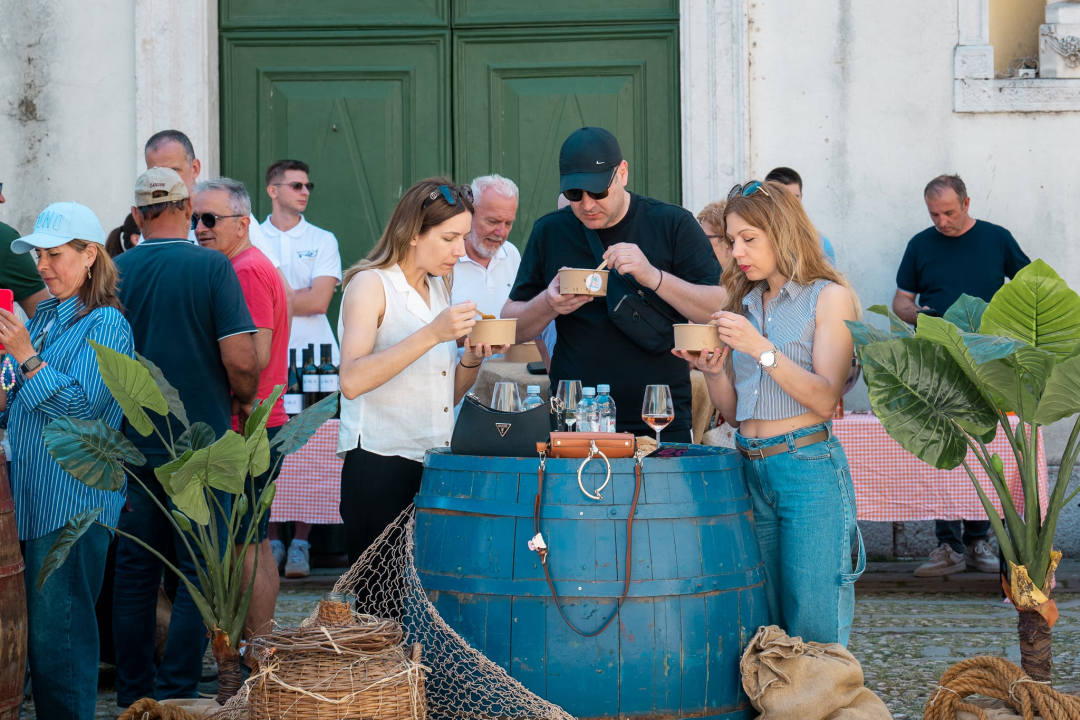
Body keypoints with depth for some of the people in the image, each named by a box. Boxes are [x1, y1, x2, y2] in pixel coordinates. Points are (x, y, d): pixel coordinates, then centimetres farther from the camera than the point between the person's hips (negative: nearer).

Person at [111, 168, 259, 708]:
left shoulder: (116, 271, 0)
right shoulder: (211, 267, -9)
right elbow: (242, 359, -16)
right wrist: (244, 399, 4)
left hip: (132, 445, 4)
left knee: (133, 573, 12)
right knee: (198, 577, 3)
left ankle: (132, 694, 17)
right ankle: (177, 696, 2)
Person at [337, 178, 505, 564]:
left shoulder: (438, 288, 17)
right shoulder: (370, 284, -5)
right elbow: (352, 381, -21)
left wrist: (472, 358, 1)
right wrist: (432, 334, -23)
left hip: (435, 470, 7)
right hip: (380, 469, -7)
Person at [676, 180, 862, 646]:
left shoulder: (828, 297, -1)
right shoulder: (744, 304, 16)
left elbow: (825, 399, -11)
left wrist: (761, 348, -18)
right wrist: (713, 372, -3)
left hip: (807, 468, -6)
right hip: (750, 468, 6)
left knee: (814, 631, -5)